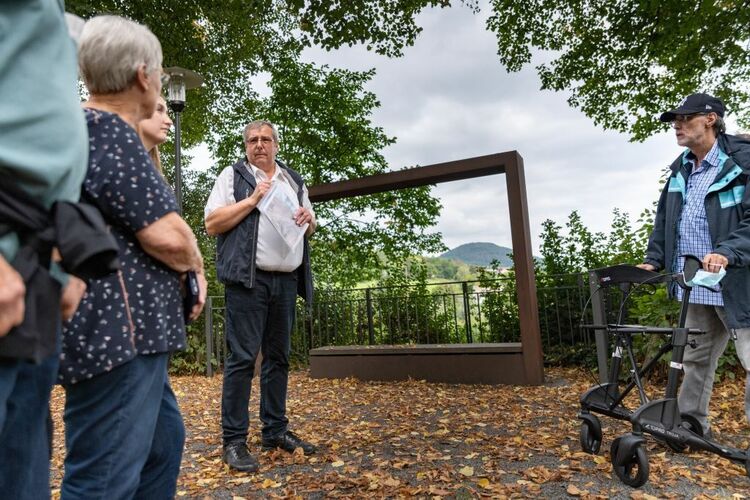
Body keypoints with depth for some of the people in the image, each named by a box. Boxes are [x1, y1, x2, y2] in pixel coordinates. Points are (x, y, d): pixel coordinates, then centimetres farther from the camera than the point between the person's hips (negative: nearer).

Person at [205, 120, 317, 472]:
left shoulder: (294, 180, 20)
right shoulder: (233, 175, 6)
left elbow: (310, 229, 23)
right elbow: (212, 224, -3)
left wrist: (308, 218, 0)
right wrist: (253, 199, -9)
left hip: (286, 280, 5)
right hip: (249, 279, -5)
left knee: (278, 356, 10)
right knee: (242, 357, -5)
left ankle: (275, 430, 21)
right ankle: (234, 440, 4)